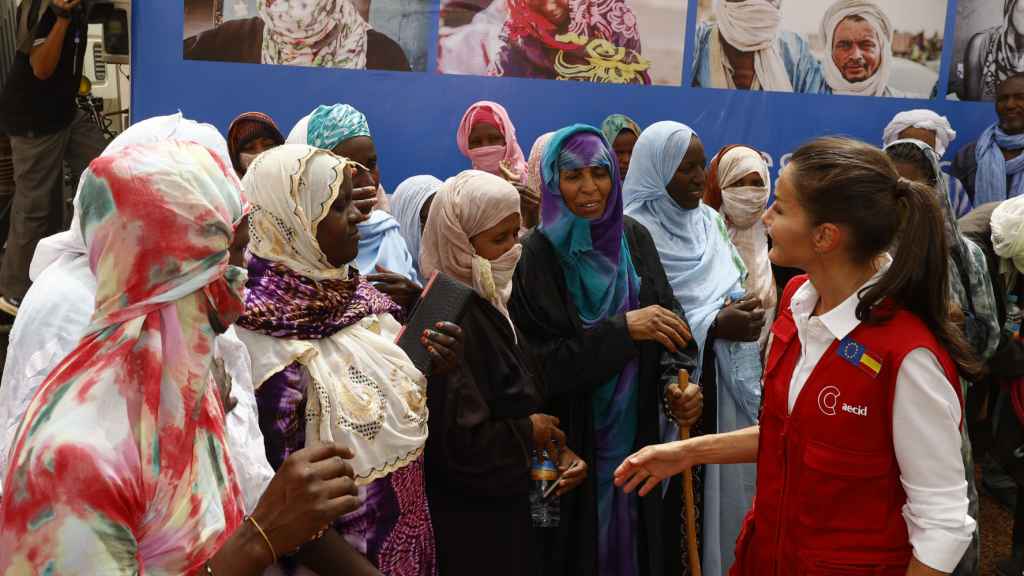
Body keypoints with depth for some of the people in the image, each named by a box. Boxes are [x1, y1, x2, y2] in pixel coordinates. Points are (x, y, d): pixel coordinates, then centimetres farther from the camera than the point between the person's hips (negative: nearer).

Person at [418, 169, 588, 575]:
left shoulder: (488, 306, 7)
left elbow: (523, 399, 14)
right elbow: (460, 443, -30)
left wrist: (558, 449, -3)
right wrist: (530, 433, -14)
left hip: (503, 511, 9)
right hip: (467, 529, -9)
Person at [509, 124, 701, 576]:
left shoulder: (635, 239, 1)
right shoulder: (534, 255, -12)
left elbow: (669, 321, 2)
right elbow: (540, 364, -17)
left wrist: (676, 382, -16)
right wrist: (622, 328, -22)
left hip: (641, 433, 4)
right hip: (573, 444, -4)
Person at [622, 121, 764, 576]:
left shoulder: (710, 219, 11)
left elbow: (738, 284, 16)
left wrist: (741, 310, -6)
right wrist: (714, 325, -19)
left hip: (721, 382, 6)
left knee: (722, 483, 11)